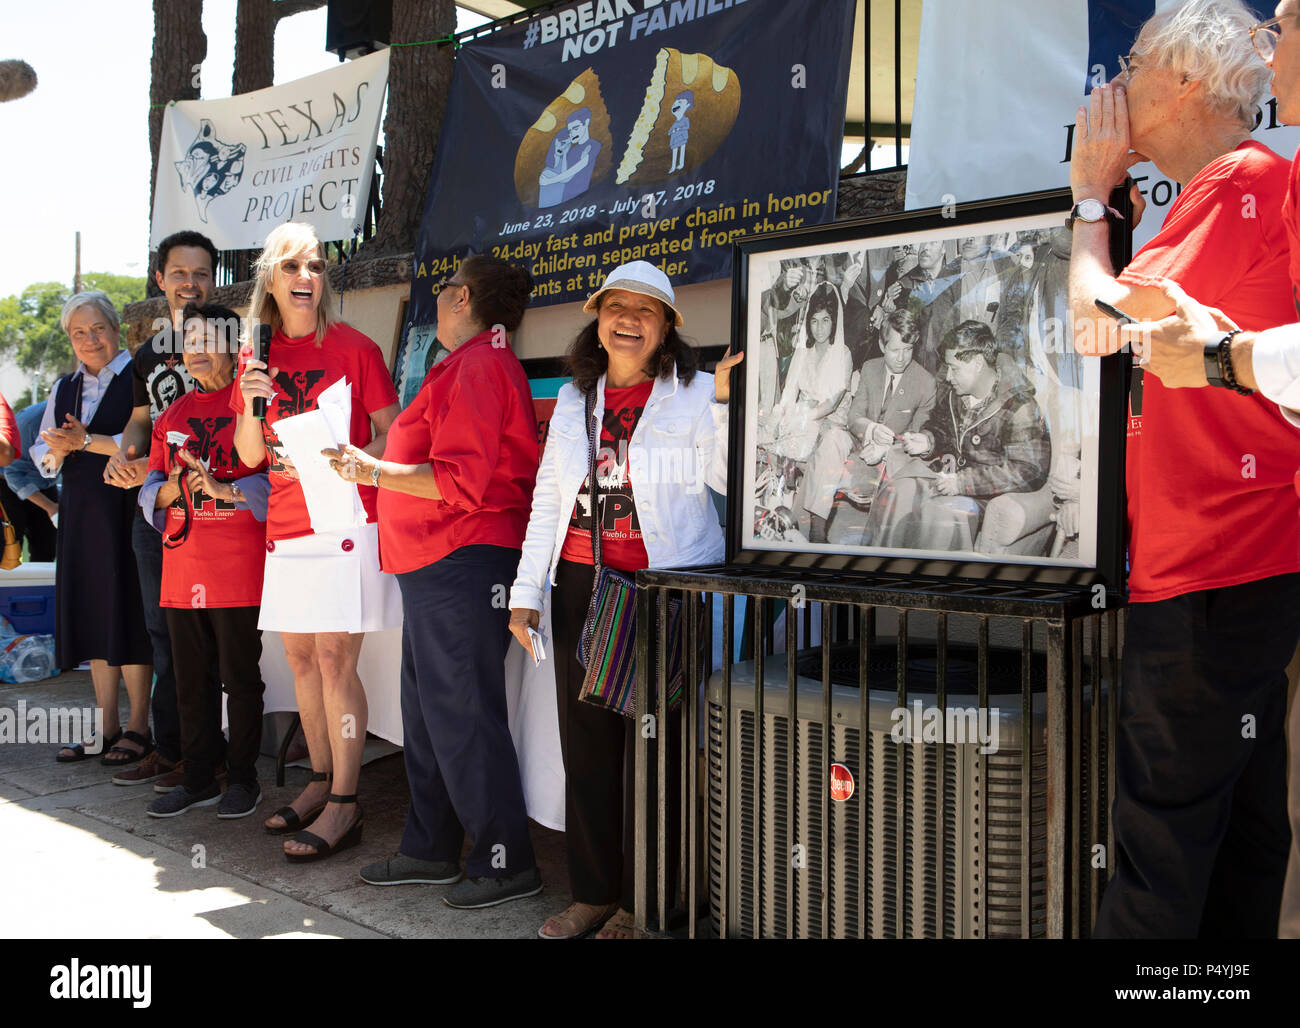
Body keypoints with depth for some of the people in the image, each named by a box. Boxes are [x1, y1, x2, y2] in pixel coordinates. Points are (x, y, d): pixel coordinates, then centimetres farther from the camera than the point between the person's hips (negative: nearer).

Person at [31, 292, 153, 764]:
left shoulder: (138, 379, -4)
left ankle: (137, 728, 4)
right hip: (80, 512, 7)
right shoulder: (64, 388, 17)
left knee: (127, 614, -5)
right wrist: (57, 452, -4)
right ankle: (106, 727, 16)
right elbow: (42, 454, 18)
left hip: (125, 509, -7)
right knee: (91, 614, 8)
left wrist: (86, 441, -17)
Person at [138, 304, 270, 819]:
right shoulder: (171, 416, 16)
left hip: (238, 568, -6)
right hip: (182, 569, 6)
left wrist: (228, 489, -19)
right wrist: (174, 488, -5)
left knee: (240, 676, 2)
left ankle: (242, 777, 14)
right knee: (190, 679, 11)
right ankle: (198, 779, 21)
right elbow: (150, 489, 16)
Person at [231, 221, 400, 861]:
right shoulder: (257, 356, 11)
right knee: (300, 658, 10)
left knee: (334, 658, -8)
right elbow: (250, 455, 10)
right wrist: (251, 404, -8)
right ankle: (320, 782, 24)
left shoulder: (353, 347, -2)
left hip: (346, 518, -5)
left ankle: (344, 806, -2)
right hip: (286, 523, 5)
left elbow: (391, 434, -1)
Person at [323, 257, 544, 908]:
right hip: (438, 563, 11)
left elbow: (460, 480, -21)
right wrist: (375, 468, 21)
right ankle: (430, 849, 25)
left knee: (463, 713, -7)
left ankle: (507, 862, 2)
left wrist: (375, 472, -18)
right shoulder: (464, 365, 21)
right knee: (427, 709, 15)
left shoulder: (479, 367, -13)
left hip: (462, 562, -11)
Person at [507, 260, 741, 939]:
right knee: (586, 745, 9)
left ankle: (642, 902, 13)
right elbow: (546, 500, 16)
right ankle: (593, 893, 22)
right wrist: (525, 591, 11)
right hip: (582, 585, 5)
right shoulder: (574, 398, 15)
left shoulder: (695, 393, 0)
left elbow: (730, 476, -14)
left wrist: (727, 402, -22)